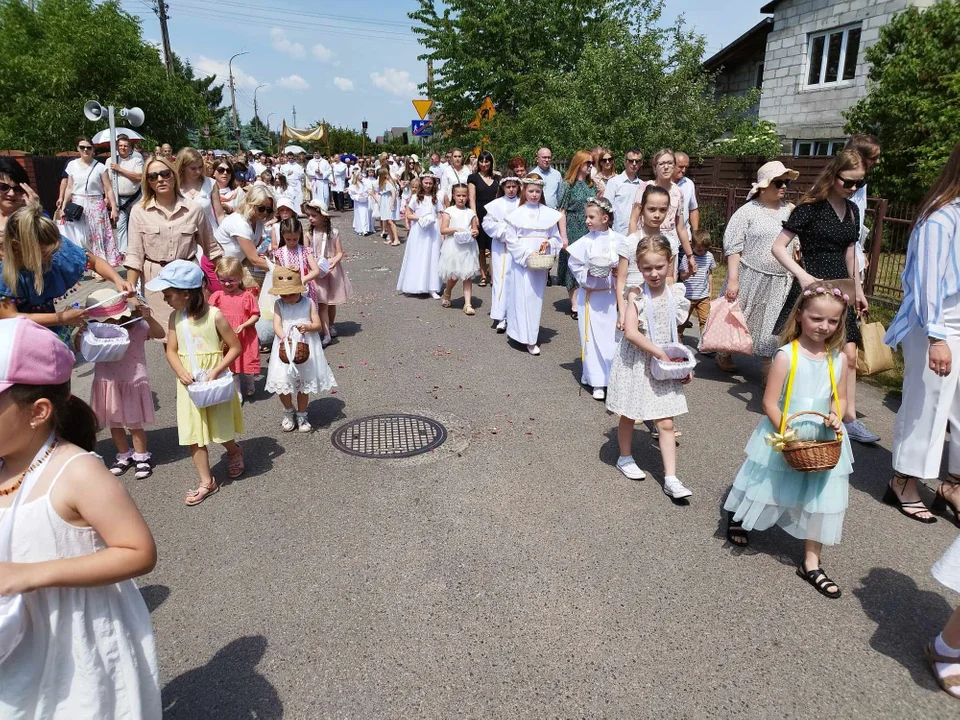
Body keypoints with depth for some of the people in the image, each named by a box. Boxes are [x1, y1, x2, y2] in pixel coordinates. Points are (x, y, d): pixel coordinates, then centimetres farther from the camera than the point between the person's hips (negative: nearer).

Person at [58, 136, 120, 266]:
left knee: (97, 236, 1)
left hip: (96, 206, -2)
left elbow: (109, 189, -3)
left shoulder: (100, 167, -2)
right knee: (77, 237, 2)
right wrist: (63, 206, 3)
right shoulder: (72, 165, 5)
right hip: (77, 206, 2)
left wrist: (114, 208, -10)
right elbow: (69, 188, 9)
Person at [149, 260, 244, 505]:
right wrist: (181, 372, -16)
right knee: (194, 434, 5)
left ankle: (234, 452, 45)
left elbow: (235, 348, -11)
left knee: (221, 430, 11)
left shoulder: (215, 316, -15)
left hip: (214, 383, -4)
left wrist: (215, 372, -19)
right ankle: (207, 482, 15)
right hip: (190, 384, 4)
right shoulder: (175, 318, -1)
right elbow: (171, 351, 3)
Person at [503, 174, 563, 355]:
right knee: (522, 296, -4)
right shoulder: (517, 214, -1)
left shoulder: (549, 214, 5)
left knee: (537, 297, 5)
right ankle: (527, 338, 0)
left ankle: (532, 335, 14)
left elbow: (557, 238, 11)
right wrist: (527, 254, -14)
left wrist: (548, 243, -11)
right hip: (521, 261, -2)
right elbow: (511, 241, -3)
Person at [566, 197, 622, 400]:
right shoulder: (585, 242, -5)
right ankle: (597, 382, 11)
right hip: (590, 297, -1)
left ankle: (613, 377, 21)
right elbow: (576, 269, -1)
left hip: (611, 296, 1)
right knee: (593, 339, 2)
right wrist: (590, 274, -18)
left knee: (612, 336, 6)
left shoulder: (618, 241, -2)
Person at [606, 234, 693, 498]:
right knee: (629, 415, 13)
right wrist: (660, 353, -23)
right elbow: (631, 332, -24)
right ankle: (625, 457, 36)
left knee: (666, 422, 2)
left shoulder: (675, 294, 1)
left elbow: (674, 334, 10)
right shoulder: (636, 295, -13)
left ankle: (670, 478, 6)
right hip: (636, 363, -3)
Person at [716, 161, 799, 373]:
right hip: (750, 277, -4)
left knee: (771, 323, 8)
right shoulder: (747, 211, -8)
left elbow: (795, 244, 14)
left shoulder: (790, 210, 5)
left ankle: (768, 367, 19)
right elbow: (733, 247, -10)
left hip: (779, 282, 4)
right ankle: (724, 355, 32)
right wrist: (733, 279, -16)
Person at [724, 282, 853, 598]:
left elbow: (839, 398, 7)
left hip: (823, 441, 4)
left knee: (820, 501, 8)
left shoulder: (838, 358, -3)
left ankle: (811, 563, 23)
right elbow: (769, 402, -17)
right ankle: (737, 518, 47)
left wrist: (836, 417, -14)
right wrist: (786, 434, -22)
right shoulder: (787, 355, -18)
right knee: (766, 489, 15)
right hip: (784, 437, -4)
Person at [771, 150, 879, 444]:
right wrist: (802, 275, -26)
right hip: (812, 286, -6)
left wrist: (858, 290, 20)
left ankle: (849, 420, 13)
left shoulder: (852, 210, 11)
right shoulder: (810, 207, -10)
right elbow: (778, 246, -14)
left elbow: (849, 253, 19)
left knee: (849, 355, 5)